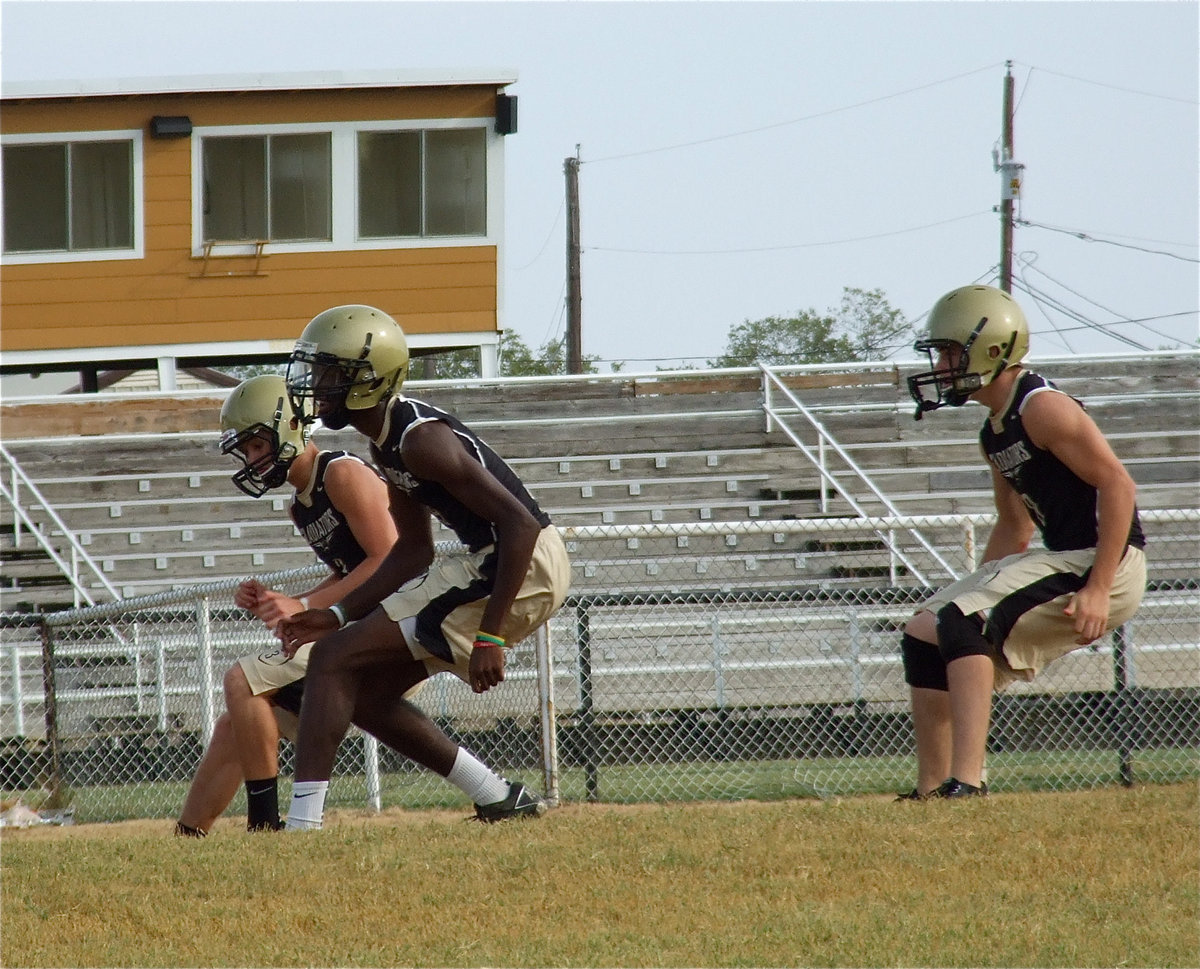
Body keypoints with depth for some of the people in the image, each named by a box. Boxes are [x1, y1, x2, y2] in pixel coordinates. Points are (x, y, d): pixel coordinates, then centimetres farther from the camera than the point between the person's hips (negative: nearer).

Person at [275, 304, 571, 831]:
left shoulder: (420, 439, -19)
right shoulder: (388, 444, 12)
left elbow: (519, 522, -23)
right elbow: (414, 552, 20)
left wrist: (489, 637, -24)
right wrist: (339, 615, 11)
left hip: (521, 569, -10)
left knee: (334, 661, -12)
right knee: (367, 687, 16)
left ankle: (302, 824, -18)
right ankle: (503, 800, 17)